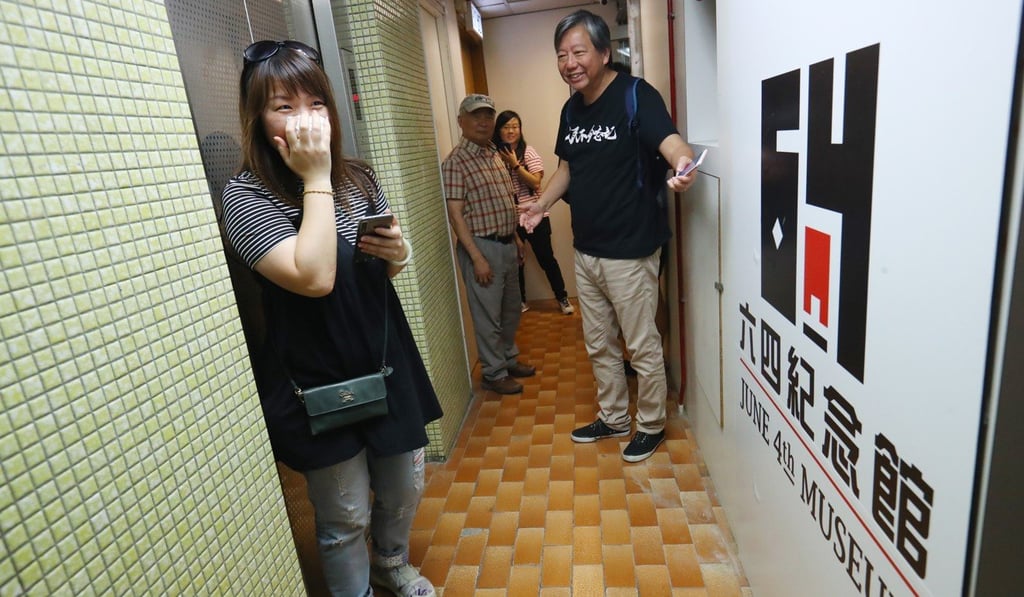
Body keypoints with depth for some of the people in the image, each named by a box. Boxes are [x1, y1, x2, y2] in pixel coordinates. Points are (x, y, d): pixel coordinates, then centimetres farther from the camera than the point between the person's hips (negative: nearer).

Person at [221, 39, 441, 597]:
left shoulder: (360, 177, 1)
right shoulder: (245, 195, -14)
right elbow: (314, 277, -30)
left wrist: (399, 252, -8)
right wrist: (316, 178, -23)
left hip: (387, 362, 6)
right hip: (316, 382, -5)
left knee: (404, 487, 21)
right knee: (346, 518, 11)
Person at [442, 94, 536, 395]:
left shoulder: (494, 156, 13)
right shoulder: (455, 162, -13)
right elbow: (455, 214, -17)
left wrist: (516, 238, 18)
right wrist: (477, 257, -21)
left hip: (507, 245, 8)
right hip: (482, 247, -8)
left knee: (512, 310, 19)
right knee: (488, 316, 2)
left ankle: (509, 359, 36)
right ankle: (493, 374, 17)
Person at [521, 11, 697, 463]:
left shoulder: (635, 95, -12)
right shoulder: (571, 109, 9)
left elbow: (670, 141, -27)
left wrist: (683, 165, -50)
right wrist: (542, 204, 6)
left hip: (630, 252, -7)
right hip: (585, 251, 8)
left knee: (642, 347, 7)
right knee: (599, 345, 19)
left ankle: (650, 425, 29)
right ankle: (613, 418, 38)